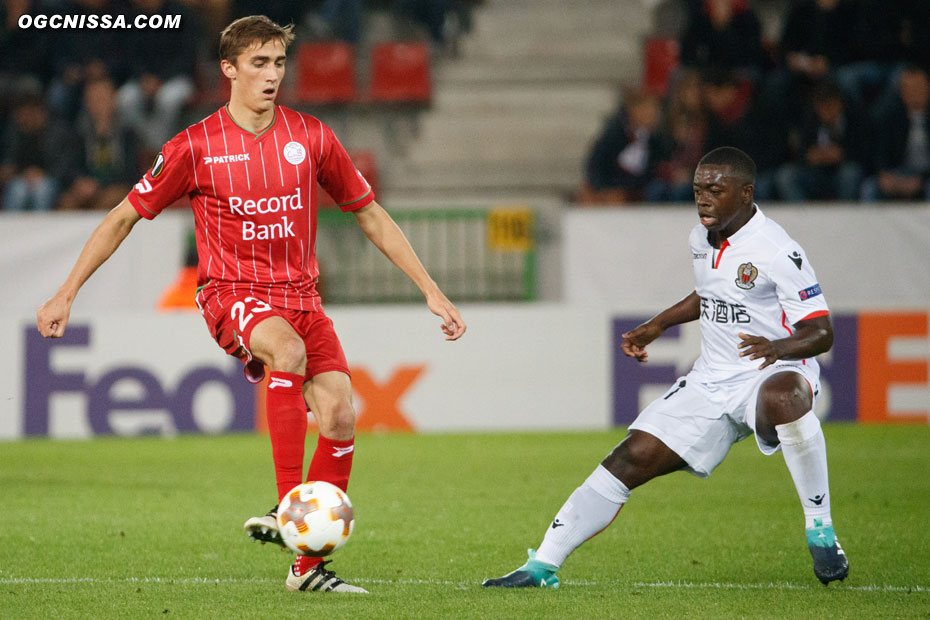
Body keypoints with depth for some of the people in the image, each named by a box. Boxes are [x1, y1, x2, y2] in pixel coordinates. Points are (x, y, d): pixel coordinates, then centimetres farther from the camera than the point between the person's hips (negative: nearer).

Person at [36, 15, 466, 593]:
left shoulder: (311, 137, 4)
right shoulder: (196, 147, -3)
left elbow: (372, 215, 13)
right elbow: (124, 218, 5)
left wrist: (432, 291, 9)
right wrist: (66, 294, 3)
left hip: (300, 294, 4)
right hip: (233, 291, -4)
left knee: (340, 416, -15)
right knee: (291, 351, -37)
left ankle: (310, 565, -2)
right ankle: (287, 507, -35)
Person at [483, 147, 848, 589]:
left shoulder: (776, 251, -16)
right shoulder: (701, 240, 8)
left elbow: (821, 332, -18)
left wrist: (777, 346, -36)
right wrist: (658, 325, 29)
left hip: (772, 374, -7)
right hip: (711, 382, 7)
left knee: (783, 397, -43)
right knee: (630, 460, -4)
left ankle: (820, 531, -27)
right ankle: (542, 565, 3)